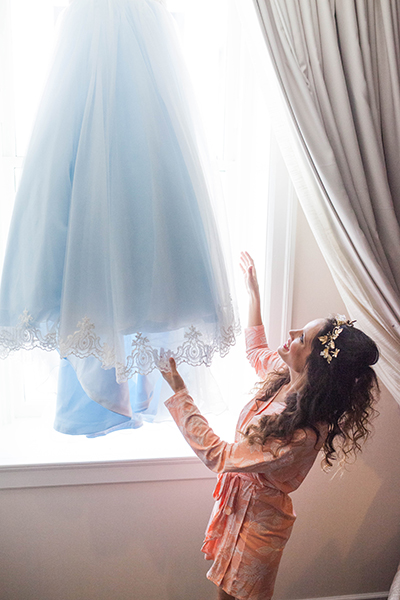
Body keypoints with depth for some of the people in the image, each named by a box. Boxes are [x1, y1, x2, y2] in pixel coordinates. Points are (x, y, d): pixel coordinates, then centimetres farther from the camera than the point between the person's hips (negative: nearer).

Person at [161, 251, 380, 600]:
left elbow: (218, 455, -31)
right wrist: (254, 293, 9)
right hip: (240, 501, 7)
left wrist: (179, 391, -31)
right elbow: (256, 352, 9)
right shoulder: (287, 377, -15)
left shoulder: (299, 436, -38)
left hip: (257, 518, -7)